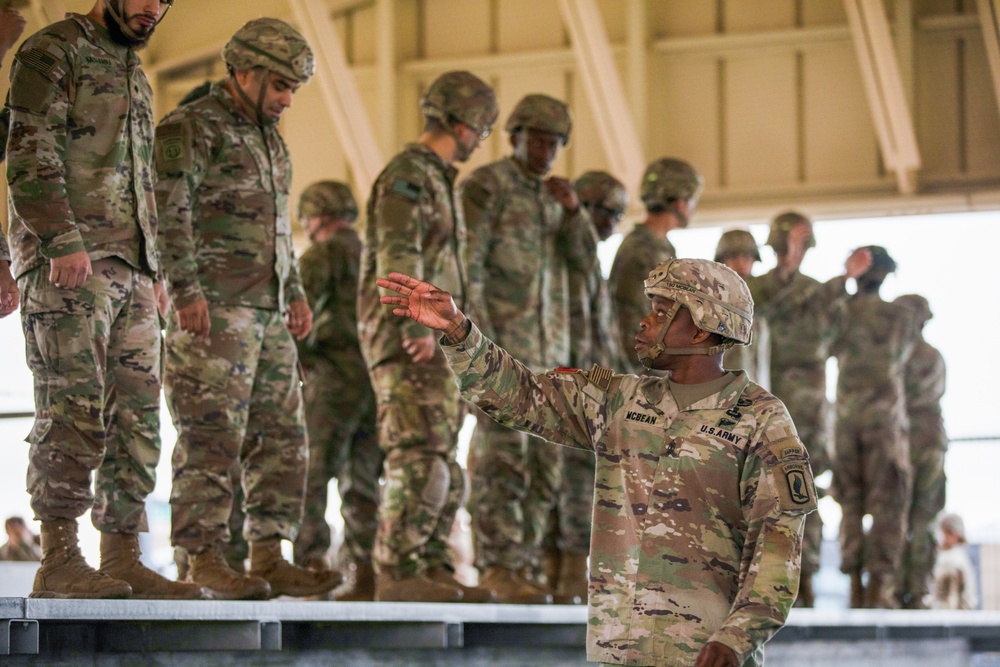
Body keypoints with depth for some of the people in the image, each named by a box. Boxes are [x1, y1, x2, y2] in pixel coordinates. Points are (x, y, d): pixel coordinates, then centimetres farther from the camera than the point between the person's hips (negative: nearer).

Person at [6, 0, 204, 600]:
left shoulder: (134, 72, 25)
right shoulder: (53, 50, -1)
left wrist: (154, 269, 20)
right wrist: (63, 241, -21)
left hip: (131, 269, 8)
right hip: (70, 263, -8)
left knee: (137, 414, 3)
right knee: (76, 412, -11)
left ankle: (123, 558, 6)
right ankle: (60, 562, -8)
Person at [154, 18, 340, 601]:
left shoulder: (269, 138, 22)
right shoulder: (190, 128, -6)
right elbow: (169, 213, -15)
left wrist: (296, 291, 21)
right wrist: (187, 290, -22)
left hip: (268, 312, 9)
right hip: (214, 311, -9)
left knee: (283, 437, 6)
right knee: (213, 437, -9)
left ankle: (269, 559, 10)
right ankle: (205, 559, -7)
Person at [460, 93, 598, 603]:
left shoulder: (552, 197, 18)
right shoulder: (486, 185, -5)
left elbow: (584, 261, 6)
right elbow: (465, 265, -12)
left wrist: (573, 209, -11)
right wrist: (479, 340, -20)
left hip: (549, 350, 8)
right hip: (499, 341, -8)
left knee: (542, 463, 5)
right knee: (504, 457, -13)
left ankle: (521, 566, 8)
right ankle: (499, 566, -15)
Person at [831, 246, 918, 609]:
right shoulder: (903, 317, 0)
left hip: (845, 418, 2)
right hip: (885, 415, -2)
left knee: (851, 502, 8)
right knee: (887, 503, -1)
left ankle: (855, 586, 3)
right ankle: (879, 586, -9)